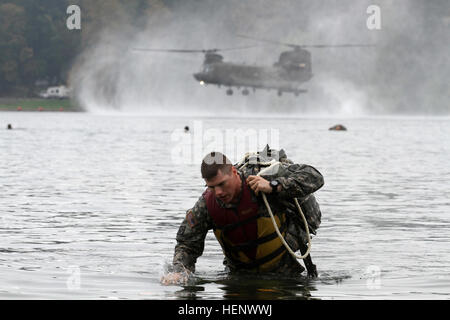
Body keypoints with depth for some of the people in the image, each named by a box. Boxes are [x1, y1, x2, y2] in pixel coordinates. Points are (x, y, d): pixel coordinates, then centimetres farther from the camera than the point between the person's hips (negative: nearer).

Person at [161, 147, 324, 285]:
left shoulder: (263, 176, -28)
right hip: (241, 270, 3)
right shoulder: (206, 205, -19)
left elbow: (314, 177, -27)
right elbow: (187, 244, -9)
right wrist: (177, 271, -30)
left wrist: (273, 187, -38)